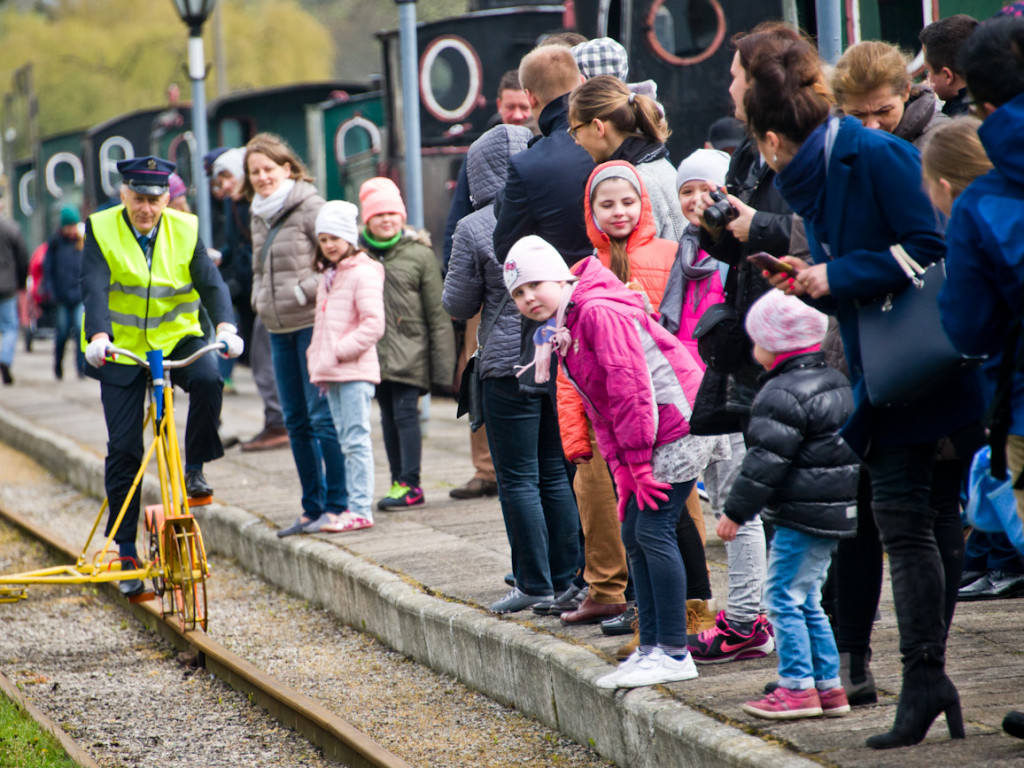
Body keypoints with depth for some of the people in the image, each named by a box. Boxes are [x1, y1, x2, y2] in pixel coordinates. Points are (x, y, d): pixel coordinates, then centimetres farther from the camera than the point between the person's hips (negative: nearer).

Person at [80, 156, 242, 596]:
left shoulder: (185, 230, -2)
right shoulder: (101, 230, -7)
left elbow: (210, 282, -10)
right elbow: (94, 286, -19)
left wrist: (225, 326, -29)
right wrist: (99, 336, -37)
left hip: (176, 338, 1)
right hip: (122, 349, -1)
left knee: (208, 380, -31)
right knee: (123, 448, -4)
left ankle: (195, 470, -9)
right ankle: (125, 551, 5)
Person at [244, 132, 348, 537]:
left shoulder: (309, 207, -8)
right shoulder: (259, 215, 15)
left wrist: (316, 291, -15)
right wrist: (259, 299, 13)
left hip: (311, 323, -8)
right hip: (278, 328, 8)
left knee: (322, 415, -7)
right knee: (295, 421, 9)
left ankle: (336, 504, -2)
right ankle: (312, 507, 15)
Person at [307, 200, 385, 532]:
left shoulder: (363, 274, -9)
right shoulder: (328, 277, 19)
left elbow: (373, 324, -16)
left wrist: (338, 352, -17)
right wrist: (316, 359, 15)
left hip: (355, 371, -9)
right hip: (332, 374, 9)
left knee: (357, 440, -10)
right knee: (347, 442, 10)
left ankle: (361, 509, -10)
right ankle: (355, 505, 13)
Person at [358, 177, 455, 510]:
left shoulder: (419, 254, -3)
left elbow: (437, 314, -1)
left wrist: (442, 363, -4)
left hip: (409, 352, -4)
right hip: (375, 352, 4)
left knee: (405, 412, -7)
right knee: (388, 416, 9)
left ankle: (409, 483, -4)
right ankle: (399, 481, 16)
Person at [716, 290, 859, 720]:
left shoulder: (782, 394, -16)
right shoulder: (836, 383, 14)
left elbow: (767, 460, -18)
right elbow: (848, 447, 23)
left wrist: (736, 510, -12)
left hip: (803, 516, -10)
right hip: (837, 514, 10)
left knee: (783, 596, -3)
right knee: (806, 600, 16)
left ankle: (798, 688, -4)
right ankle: (828, 685, 17)